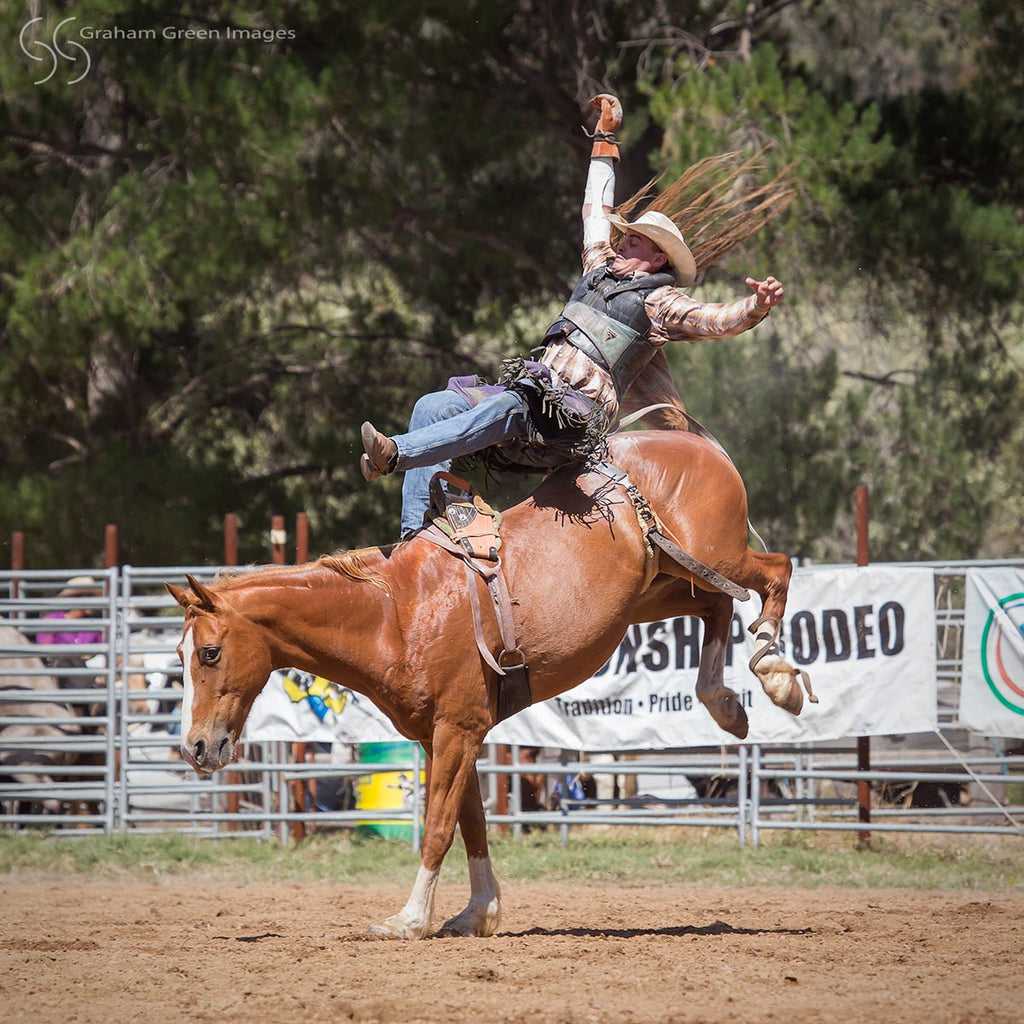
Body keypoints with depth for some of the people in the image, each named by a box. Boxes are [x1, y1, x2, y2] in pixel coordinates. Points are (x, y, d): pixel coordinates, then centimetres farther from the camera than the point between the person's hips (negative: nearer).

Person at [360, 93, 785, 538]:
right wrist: (605, 137, 46)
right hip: (532, 392, 8)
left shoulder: (659, 303, 4)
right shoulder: (602, 270, 25)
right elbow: (597, 212, 37)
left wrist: (757, 306, -30)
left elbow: (719, 320, -8)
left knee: (507, 410, -39)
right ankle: (415, 530, -24)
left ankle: (395, 454, -55)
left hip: (575, 418, -8)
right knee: (433, 406, -11)